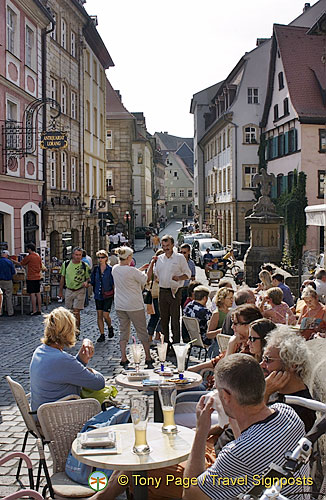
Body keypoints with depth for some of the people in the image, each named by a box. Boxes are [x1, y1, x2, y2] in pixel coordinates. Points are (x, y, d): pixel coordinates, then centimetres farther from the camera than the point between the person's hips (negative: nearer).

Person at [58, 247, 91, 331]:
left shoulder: (85, 266, -5)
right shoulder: (66, 264, 1)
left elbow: (88, 278, 3)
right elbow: (62, 277, 10)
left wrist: (86, 282, -21)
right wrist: (60, 291, 12)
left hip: (80, 291, -3)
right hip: (69, 290, 3)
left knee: (76, 312, -10)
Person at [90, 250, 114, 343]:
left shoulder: (110, 269, -6)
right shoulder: (95, 269, 5)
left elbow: (114, 283, -4)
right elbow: (92, 282, 12)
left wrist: (115, 294, -6)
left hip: (108, 296, -4)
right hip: (98, 296, 4)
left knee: (105, 315, -7)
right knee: (99, 315, 5)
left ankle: (110, 327, 23)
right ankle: (102, 335, 13)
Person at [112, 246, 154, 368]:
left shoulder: (115, 269, 2)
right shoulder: (131, 270, -20)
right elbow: (145, 279, -6)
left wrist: (140, 269, 21)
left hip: (119, 305, 6)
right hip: (134, 305, -6)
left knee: (123, 331, 12)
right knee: (142, 332, 7)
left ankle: (123, 359, 10)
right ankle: (148, 359, 15)